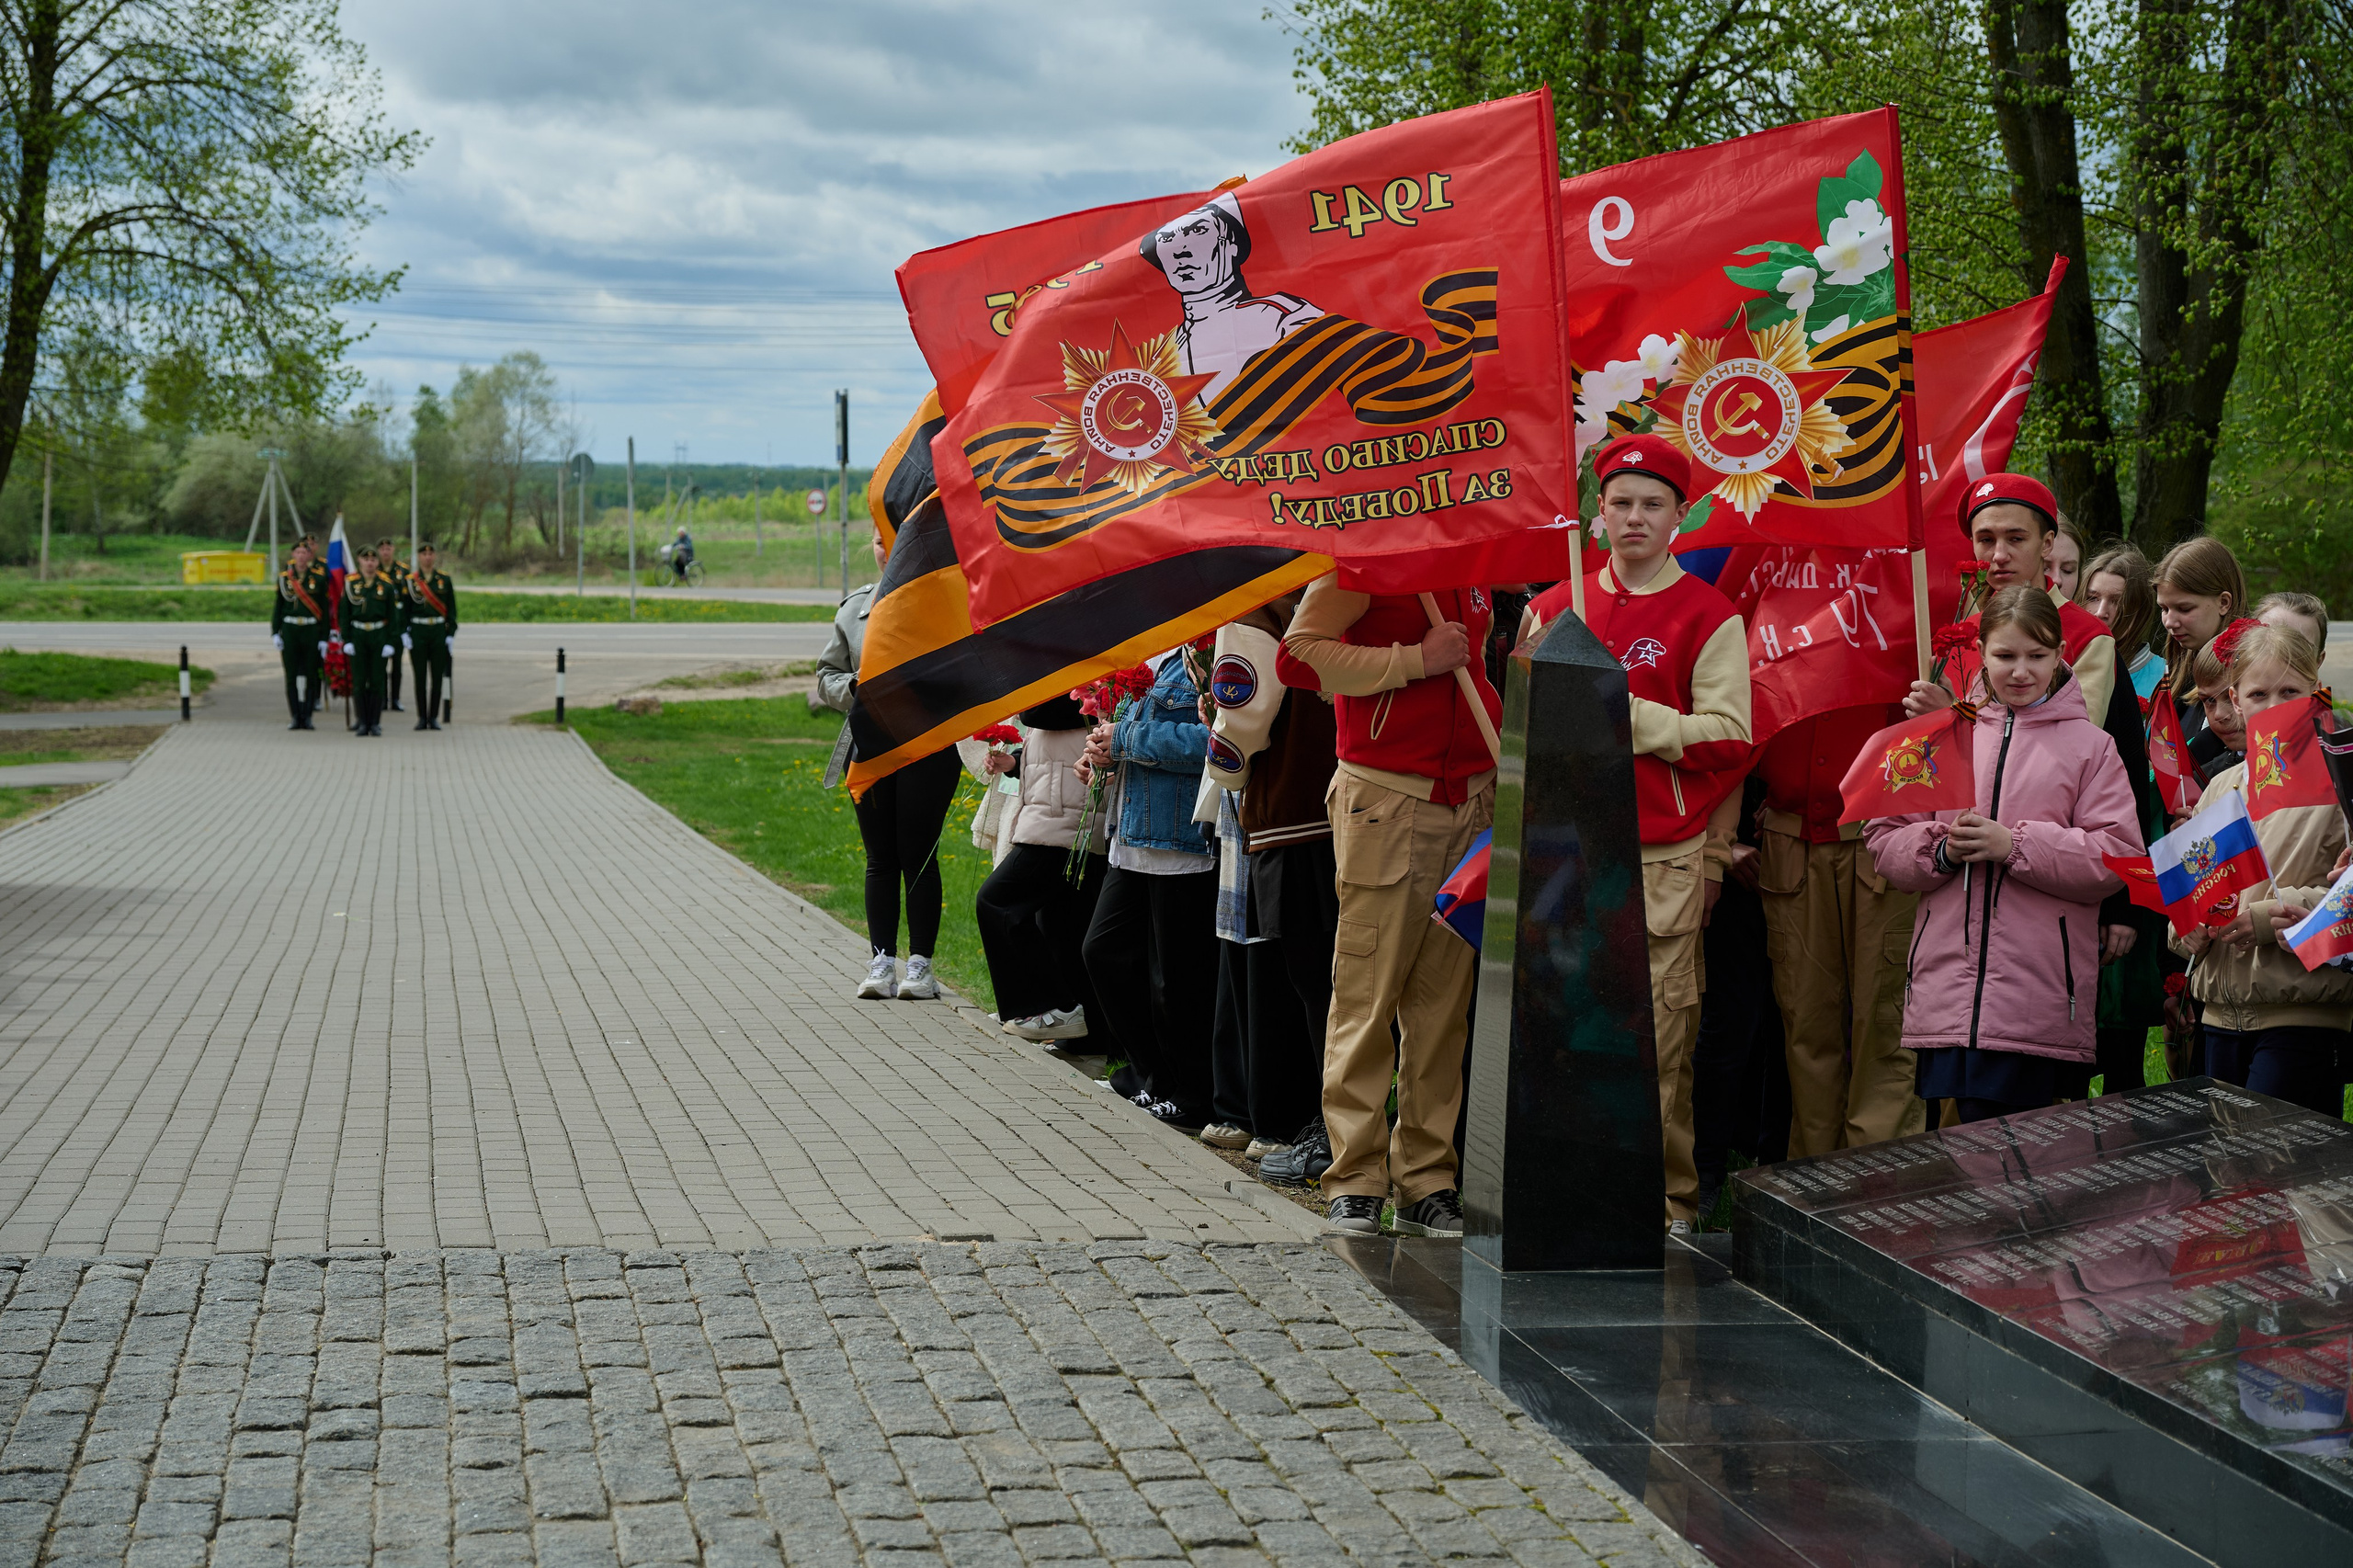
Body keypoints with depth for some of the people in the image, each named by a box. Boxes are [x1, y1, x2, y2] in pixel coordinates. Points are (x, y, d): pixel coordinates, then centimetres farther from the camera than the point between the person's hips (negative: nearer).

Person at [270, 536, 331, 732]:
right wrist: (275, 633, -1)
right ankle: (296, 717, 8)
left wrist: (324, 638, -2)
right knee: (291, 676, 2)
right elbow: (278, 606, 6)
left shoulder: (318, 577, 2)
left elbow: (324, 609, 2)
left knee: (311, 676, 2)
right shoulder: (284, 577, 5)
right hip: (289, 630, 1)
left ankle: (307, 717, 9)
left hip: (311, 630, -1)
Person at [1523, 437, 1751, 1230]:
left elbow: (1727, 739, -2)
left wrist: (1627, 715, -11)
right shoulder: (1554, 608, 15)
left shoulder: (1710, 617, 4)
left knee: (1658, 1029, -5)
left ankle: (1668, 1196, 3)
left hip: (1666, 857, -3)